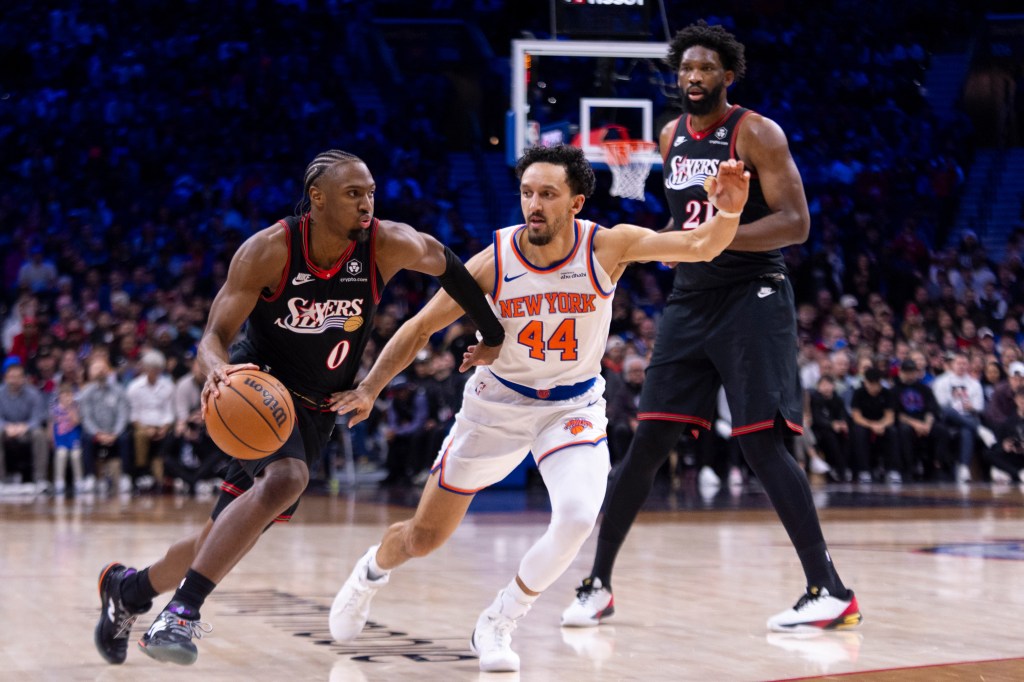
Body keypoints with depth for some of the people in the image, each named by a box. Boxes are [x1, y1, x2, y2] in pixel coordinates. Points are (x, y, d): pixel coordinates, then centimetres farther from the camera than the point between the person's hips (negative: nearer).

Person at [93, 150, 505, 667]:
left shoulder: (389, 245, -15)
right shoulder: (268, 251, -21)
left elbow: (446, 265, 6)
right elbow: (214, 337, -20)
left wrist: (493, 336, 14)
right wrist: (218, 369, -44)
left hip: (315, 410, 4)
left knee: (224, 541, 8)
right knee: (287, 478, -36)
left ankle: (129, 588, 36)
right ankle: (181, 613, -29)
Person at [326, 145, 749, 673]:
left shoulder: (607, 247, -20)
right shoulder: (493, 262, -19)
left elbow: (699, 247, -30)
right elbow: (421, 327, -8)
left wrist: (727, 213, -51)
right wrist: (369, 388, -16)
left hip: (573, 407, 0)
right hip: (496, 403, 0)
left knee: (578, 518, -27)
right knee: (424, 536, 9)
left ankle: (495, 626, -3)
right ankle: (370, 570, 47)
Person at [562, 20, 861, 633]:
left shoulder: (756, 134, -9)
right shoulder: (672, 139, 12)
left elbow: (795, 223, -16)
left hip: (753, 299, -6)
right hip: (691, 300, 6)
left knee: (762, 443, -14)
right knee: (649, 442, 2)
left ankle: (831, 592, -9)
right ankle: (598, 584, 10)